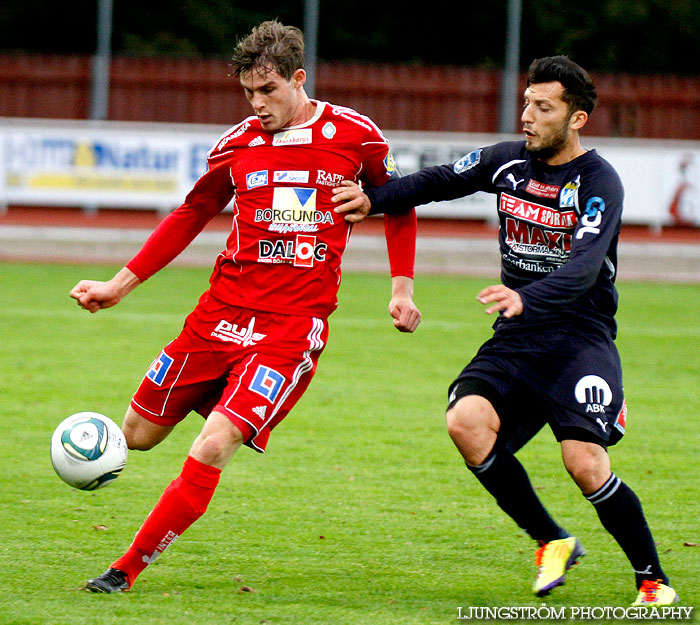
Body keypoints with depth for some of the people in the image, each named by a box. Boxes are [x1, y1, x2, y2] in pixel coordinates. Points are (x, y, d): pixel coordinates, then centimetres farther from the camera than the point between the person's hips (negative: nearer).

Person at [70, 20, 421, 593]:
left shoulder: (354, 135, -1)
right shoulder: (238, 144, 5)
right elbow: (191, 216, 18)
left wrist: (403, 287, 8)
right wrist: (119, 285, 15)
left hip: (293, 325, -4)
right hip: (223, 309, 4)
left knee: (213, 448, -19)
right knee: (138, 435, 7)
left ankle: (128, 569, -9)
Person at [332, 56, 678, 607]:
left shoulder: (599, 183, -13)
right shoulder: (508, 161, 5)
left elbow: (583, 268, -26)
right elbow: (440, 181, 15)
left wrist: (526, 299, -43)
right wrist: (373, 199, -2)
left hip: (580, 338, -5)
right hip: (516, 338, 5)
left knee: (586, 466, -21)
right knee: (466, 421, -20)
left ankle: (653, 578, 1)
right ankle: (552, 543, -1)